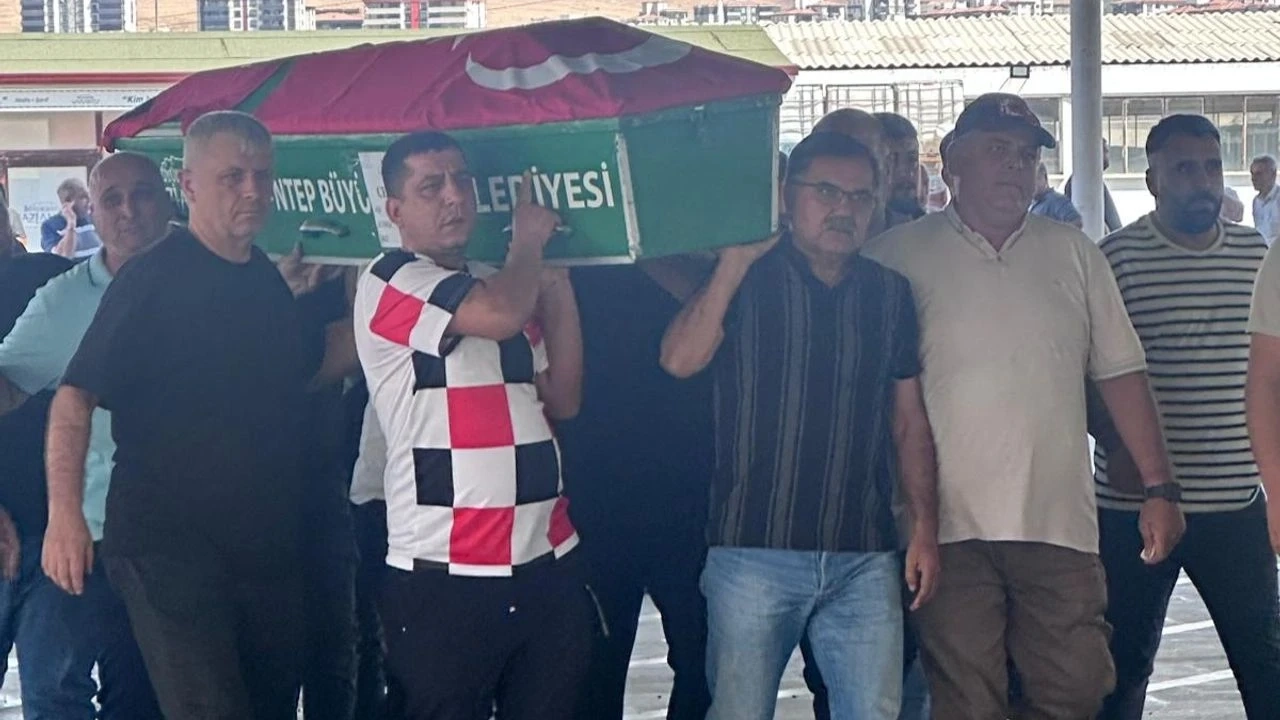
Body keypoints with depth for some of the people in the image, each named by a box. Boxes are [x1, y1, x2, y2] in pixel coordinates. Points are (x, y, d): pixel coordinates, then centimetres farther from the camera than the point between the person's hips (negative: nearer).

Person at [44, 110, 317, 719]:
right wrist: (65, 514, -26)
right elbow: (76, 395, -15)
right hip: (170, 549, -7)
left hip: (269, 549, 7)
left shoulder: (269, 280, 12)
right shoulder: (153, 278, -9)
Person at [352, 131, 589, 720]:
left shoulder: (500, 282, 15)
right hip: (445, 575, -6)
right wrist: (529, 239, -3)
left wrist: (558, 285, 6)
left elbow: (563, 400, 14)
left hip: (548, 564, 7)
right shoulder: (393, 282, -7)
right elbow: (500, 315, -23)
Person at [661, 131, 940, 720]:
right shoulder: (743, 280, 1)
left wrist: (924, 526, 8)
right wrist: (736, 258, -15)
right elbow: (680, 360, -17)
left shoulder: (888, 293, 11)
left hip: (865, 560, 3)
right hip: (754, 551, -3)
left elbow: (908, 421, 14)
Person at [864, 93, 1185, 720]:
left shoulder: (1074, 255, 12)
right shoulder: (898, 257, 2)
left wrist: (1160, 487, 6)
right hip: (950, 527, -3)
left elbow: (1120, 374, 12)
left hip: (1059, 522, 3)